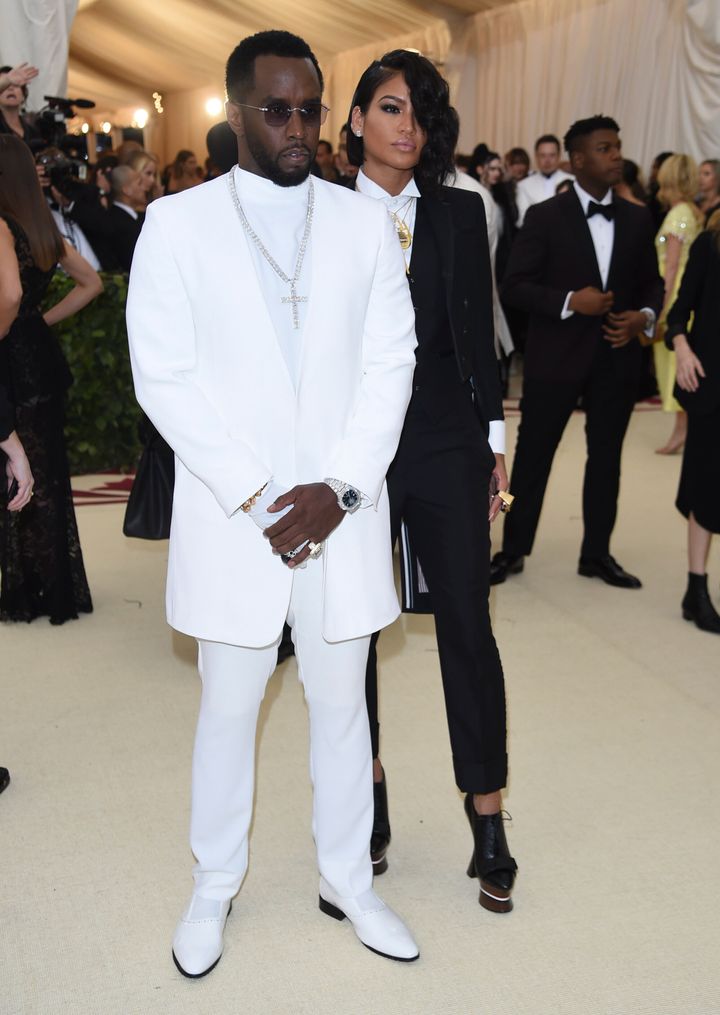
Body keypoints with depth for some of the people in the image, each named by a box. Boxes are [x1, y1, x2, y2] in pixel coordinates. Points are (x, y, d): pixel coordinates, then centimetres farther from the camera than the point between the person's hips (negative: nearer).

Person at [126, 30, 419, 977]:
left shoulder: (364, 222, 5)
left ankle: (347, 879, 30)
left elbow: (390, 363, 1)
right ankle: (214, 885, 30)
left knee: (342, 703, 13)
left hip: (342, 511, 2)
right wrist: (257, 497, -12)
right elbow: (164, 377, -7)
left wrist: (340, 488, -11)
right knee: (228, 709, 11)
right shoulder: (178, 224, -1)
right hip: (232, 515, -1)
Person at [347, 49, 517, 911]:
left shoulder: (460, 212, 6)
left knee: (468, 626, 0)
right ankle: (366, 799, 27)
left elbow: (478, 332, 8)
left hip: (447, 441, 1)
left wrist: (493, 441, 6)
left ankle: (487, 821, 12)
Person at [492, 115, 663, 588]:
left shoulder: (638, 219, 8)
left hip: (617, 357, 4)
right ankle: (513, 550, 18)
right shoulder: (545, 216, -4)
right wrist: (569, 301, -20)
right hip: (556, 356, -4)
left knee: (606, 456, 11)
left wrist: (645, 316, -8)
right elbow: (514, 286, -7)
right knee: (533, 454, 4)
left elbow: (652, 283, 14)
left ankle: (597, 553, 24)